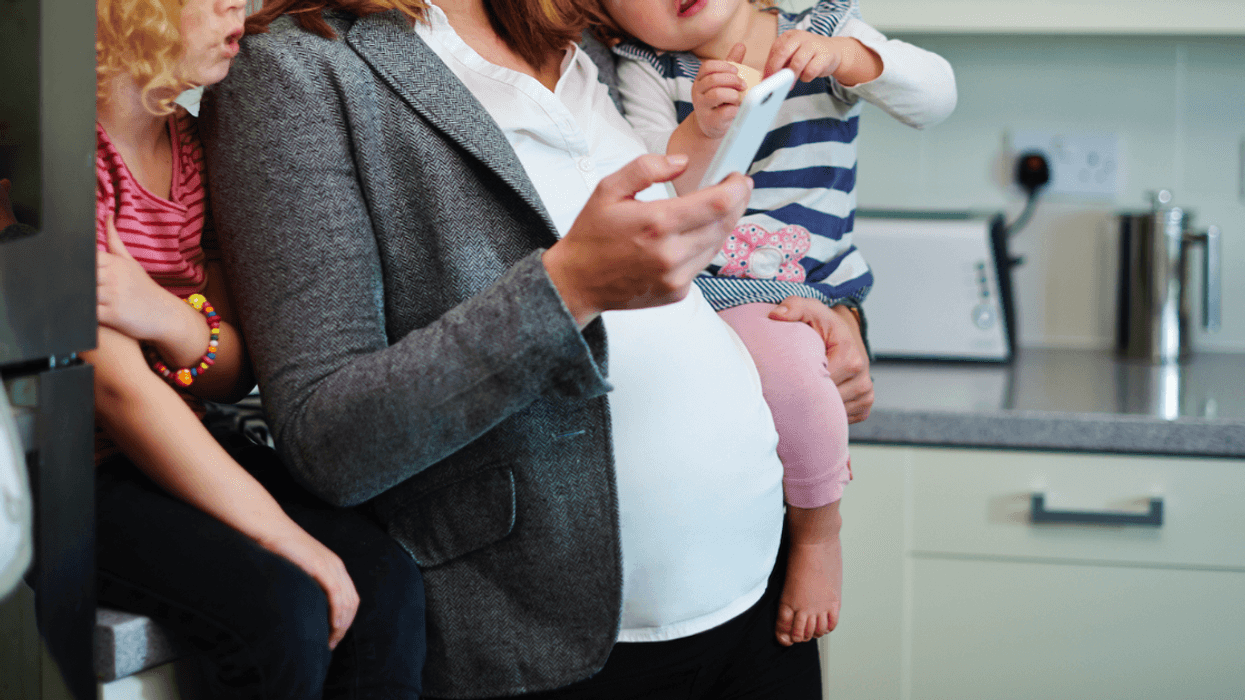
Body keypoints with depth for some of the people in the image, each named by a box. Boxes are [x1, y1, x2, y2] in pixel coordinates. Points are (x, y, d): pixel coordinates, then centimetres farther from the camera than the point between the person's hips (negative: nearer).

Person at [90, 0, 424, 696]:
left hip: (179, 450, 7)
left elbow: (236, 374, 6)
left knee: (382, 576, -15)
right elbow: (118, 387, -22)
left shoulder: (190, 144, 8)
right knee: (280, 607, -28)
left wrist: (163, 319, -19)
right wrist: (284, 536, -23)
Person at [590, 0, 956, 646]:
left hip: (803, 295, -3)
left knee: (788, 370, -35)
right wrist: (703, 130, -27)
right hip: (691, 281, 3)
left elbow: (934, 96, -6)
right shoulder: (644, 72, 6)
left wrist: (842, 55, -23)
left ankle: (819, 538, -8)